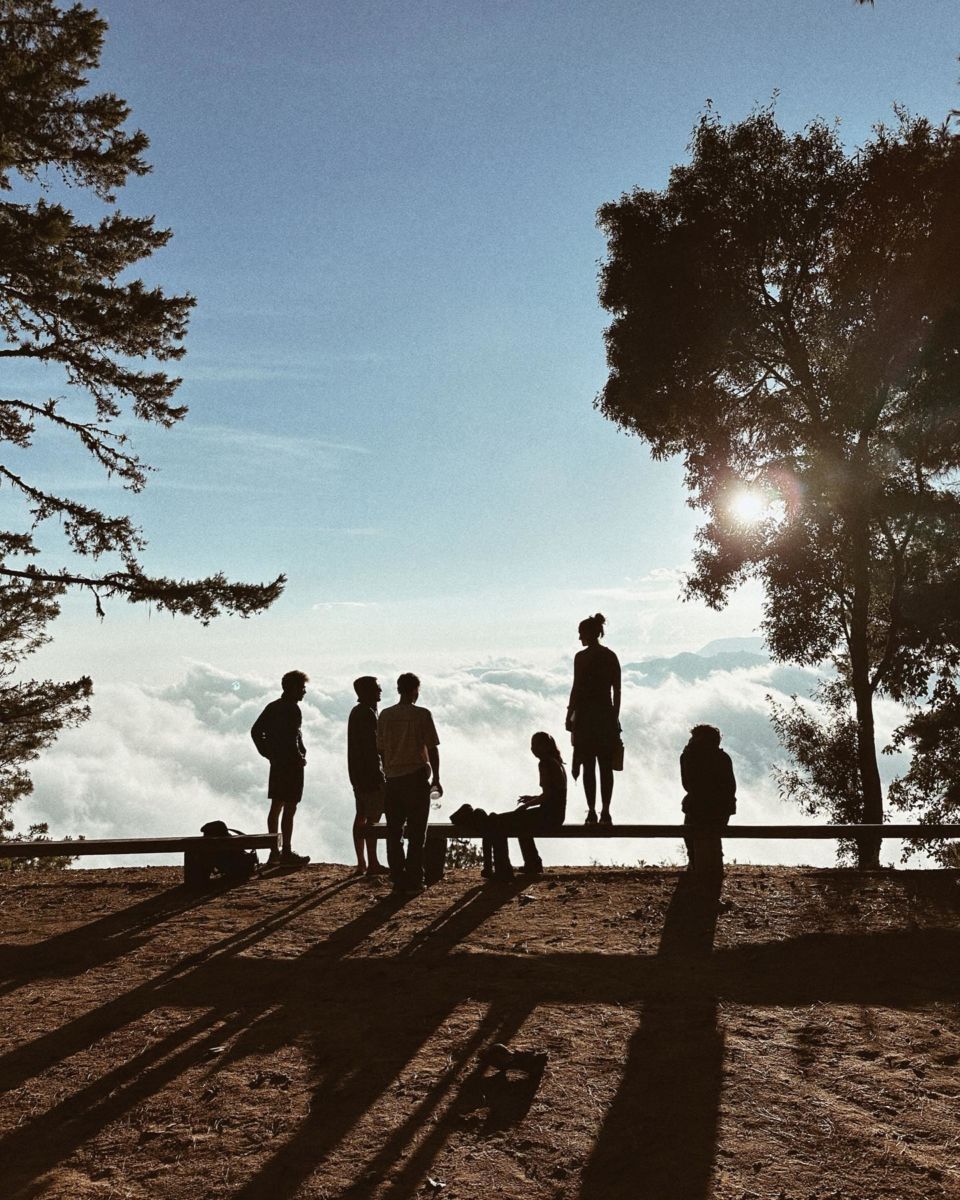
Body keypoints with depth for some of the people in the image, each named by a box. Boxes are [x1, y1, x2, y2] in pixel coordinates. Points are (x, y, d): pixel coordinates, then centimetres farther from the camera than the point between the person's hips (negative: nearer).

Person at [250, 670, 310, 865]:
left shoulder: (272, 707, 12)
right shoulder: (292, 709, -15)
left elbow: (255, 731, 15)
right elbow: (292, 738, -24)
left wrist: (268, 753, 14)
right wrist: (300, 758, -11)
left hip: (276, 763, 9)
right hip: (291, 764, -9)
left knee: (276, 807, 12)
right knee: (289, 809, -4)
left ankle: (274, 851, 18)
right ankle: (286, 852, -1)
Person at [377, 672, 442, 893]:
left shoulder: (385, 715, 3)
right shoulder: (422, 715, -7)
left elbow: (381, 749, 6)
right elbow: (432, 749, -6)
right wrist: (436, 779, 1)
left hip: (393, 778, 3)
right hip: (417, 777, -3)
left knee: (394, 831, 9)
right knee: (416, 831, 3)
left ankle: (398, 879, 9)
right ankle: (413, 880, 1)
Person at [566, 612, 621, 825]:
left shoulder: (582, 657, -9)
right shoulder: (611, 656, 5)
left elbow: (576, 689, -10)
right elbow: (617, 690, 7)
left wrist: (569, 716, -2)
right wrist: (615, 716, 14)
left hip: (586, 715, -4)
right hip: (607, 715, 4)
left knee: (588, 766, 1)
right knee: (606, 767, 8)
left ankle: (592, 813, 0)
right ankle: (605, 812, 8)